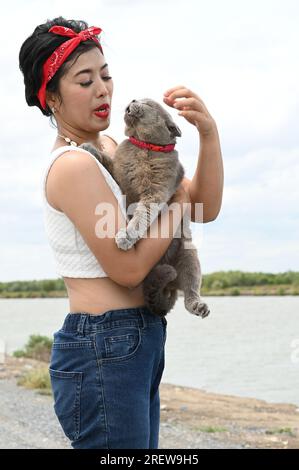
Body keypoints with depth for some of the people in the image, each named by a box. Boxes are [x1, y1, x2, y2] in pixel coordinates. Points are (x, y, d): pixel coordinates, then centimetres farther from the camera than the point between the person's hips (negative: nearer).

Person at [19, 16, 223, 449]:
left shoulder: (109, 148, 13)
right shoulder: (73, 165, -14)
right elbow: (129, 267, -20)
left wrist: (209, 134, -6)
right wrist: (178, 200, -7)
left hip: (138, 345, 9)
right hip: (104, 350, -9)